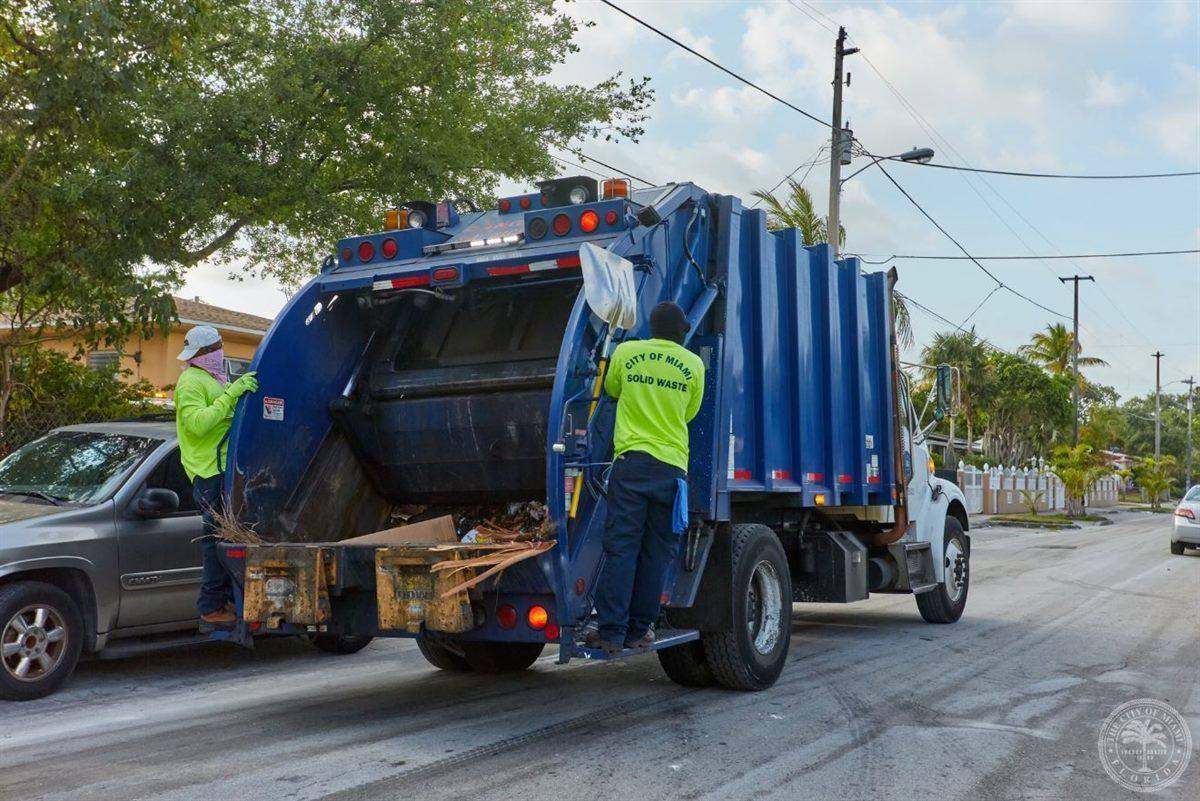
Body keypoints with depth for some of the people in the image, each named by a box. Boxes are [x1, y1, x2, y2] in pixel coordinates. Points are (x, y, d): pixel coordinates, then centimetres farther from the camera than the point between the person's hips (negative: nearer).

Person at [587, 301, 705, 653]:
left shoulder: (626, 352, 6)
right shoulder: (694, 364, 6)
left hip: (631, 460, 0)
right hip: (673, 466, 1)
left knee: (621, 548, -1)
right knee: (656, 553, 6)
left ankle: (610, 631, -4)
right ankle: (639, 631, 10)